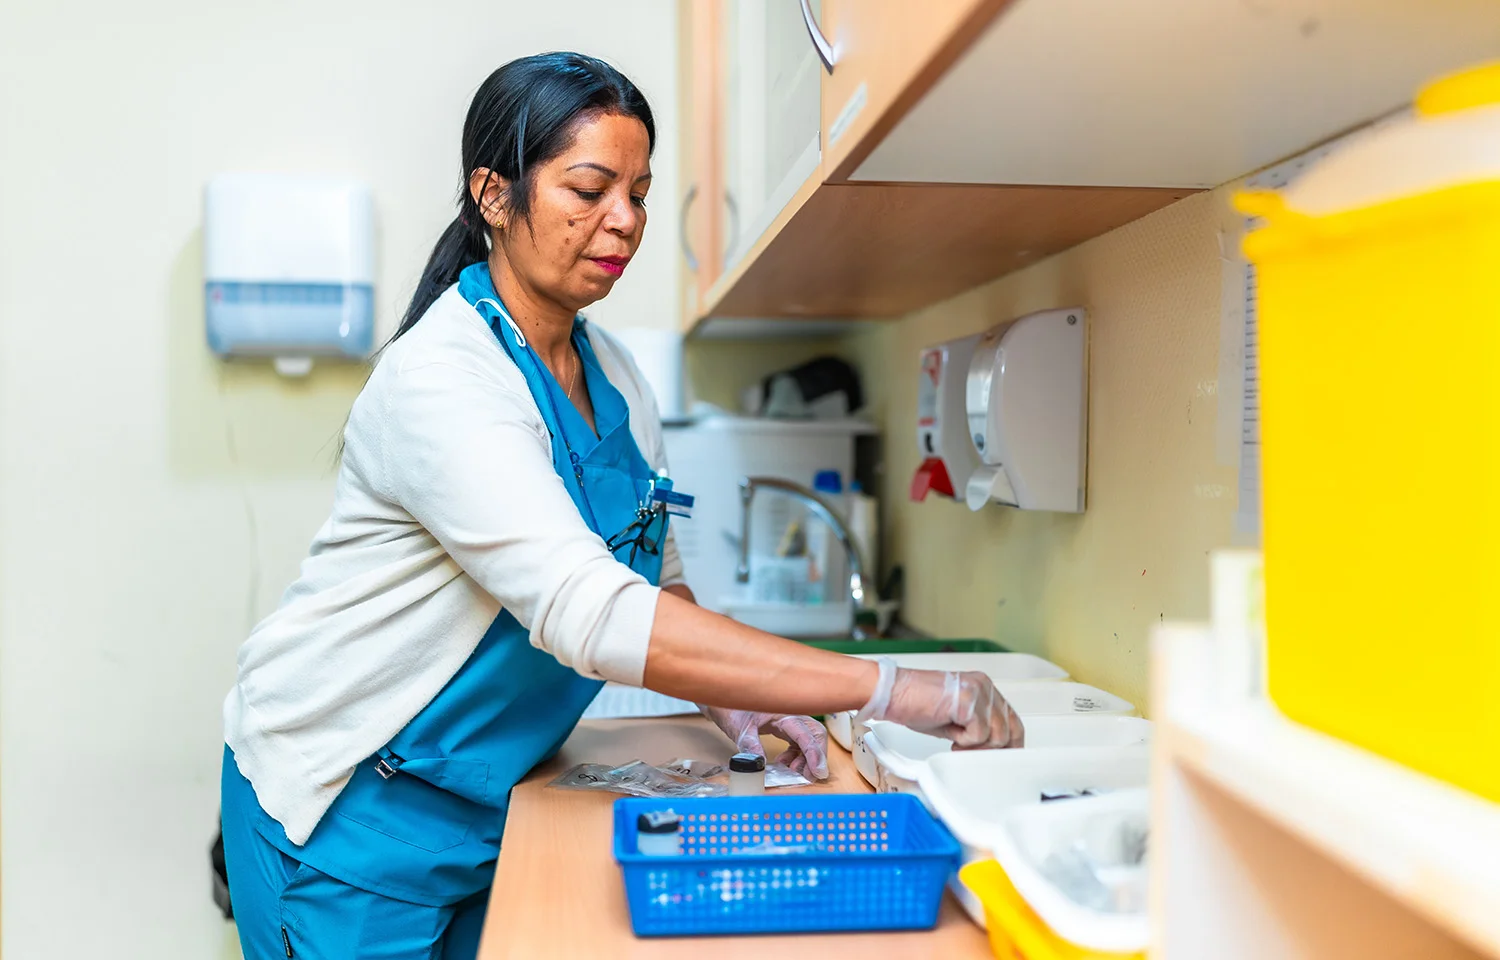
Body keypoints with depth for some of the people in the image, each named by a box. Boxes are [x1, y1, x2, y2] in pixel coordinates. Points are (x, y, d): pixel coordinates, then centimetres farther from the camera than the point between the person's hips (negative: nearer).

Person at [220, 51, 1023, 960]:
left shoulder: (612, 373, 1)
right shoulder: (440, 381, -25)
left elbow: (653, 581, 11)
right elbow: (594, 617, -36)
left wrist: (733, 703, -9)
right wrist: (891, 690, -38)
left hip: (486, 806, 7)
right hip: (350, 808, -7)